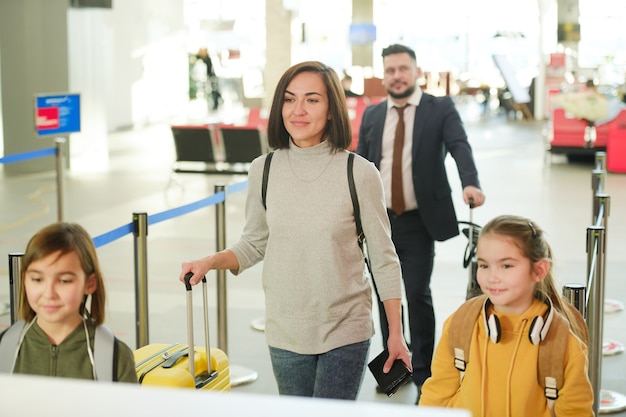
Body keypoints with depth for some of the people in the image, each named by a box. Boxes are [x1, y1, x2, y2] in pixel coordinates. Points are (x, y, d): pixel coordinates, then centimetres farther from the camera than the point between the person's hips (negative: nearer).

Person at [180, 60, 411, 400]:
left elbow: (383, 259, -4)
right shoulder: (263, 171, -2)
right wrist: (210, 262, -9)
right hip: (286, 333, 3)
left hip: (346, 332, -3)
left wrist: (395, 334, -1)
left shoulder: (359, 174, -11)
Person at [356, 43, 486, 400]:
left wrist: (471, 183, -36)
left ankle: (423, 371, 12)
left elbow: (460, 146, -17)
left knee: (418, 294, -6)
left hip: (419, 222, -4)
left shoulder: (441, 109, -1)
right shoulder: (372, 115, 9)